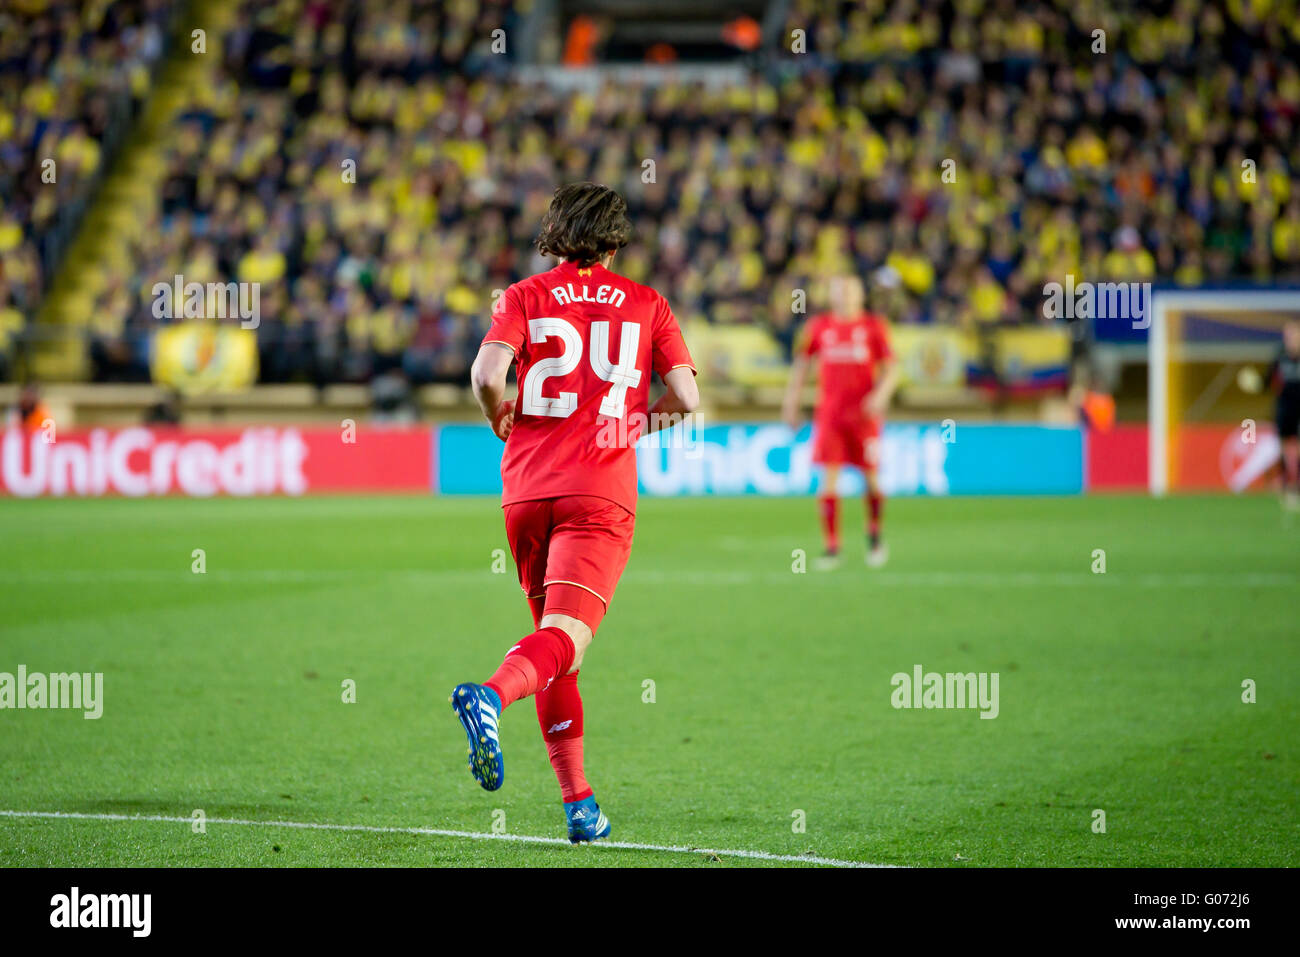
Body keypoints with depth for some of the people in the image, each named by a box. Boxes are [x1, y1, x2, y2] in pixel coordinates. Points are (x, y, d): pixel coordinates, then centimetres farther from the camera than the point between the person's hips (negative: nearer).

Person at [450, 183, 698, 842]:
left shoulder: (525, 297, 7)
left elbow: (487, 374, -10)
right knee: (565, 638, -14)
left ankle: (578, 802, 14)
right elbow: (685, 397, 4)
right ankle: (490, 696, -47)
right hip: (600, 491, -2)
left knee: (553, 636, 15)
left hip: (527, 490, 2)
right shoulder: (645, 304, 9)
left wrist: (502, 422, 10)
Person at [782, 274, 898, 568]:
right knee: (828, 479, -8)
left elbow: (891, 368, 2)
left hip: (864, 413, -1)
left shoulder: (873, 326, 2)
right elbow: (802, 363, 17)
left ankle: (874, 535, 27)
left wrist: (880, 394, -15)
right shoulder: (818, 326, 7)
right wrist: (791, 401, 13)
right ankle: (832, 547, -4)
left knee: (871, 478, 2)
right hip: (829, 415, 1)